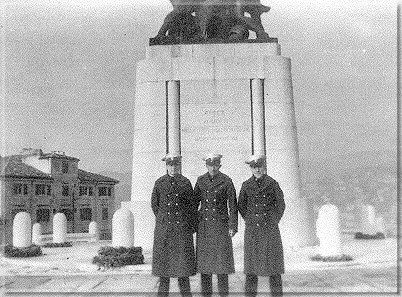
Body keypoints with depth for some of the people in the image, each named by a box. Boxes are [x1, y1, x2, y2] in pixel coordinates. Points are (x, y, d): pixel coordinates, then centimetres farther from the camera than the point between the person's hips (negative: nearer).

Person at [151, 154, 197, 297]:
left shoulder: (185, 183, 4)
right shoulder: (159, 183, 4)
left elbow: (192, 205, 8)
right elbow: (154, 204, 11)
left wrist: (192, 225, 7)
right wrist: (162, 220, 10)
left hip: (182, 226, 0)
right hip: (164, 227, 0)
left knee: (183, 258, 1)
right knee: (163, 257, 2)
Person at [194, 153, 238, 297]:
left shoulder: (226, 181, -5)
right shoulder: (201, 180, 5)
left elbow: (233, 205, -6)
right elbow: (195, 202, 10)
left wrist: (233, 226, -12)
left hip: (221, 224, -3)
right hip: (204, 224, 3)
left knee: (222, 258, -3)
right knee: (204, 259, 4)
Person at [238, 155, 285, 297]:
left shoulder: (272, 183, -1)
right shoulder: (246, 185, 4)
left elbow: (280, 205, 7)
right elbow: (241, 205, 13)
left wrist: (274, 221, 6)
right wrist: (249, 221, 8)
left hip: (270, 228, -1)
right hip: (252, 230, 1)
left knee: (273, 261, 2)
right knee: (252, 263, 3)